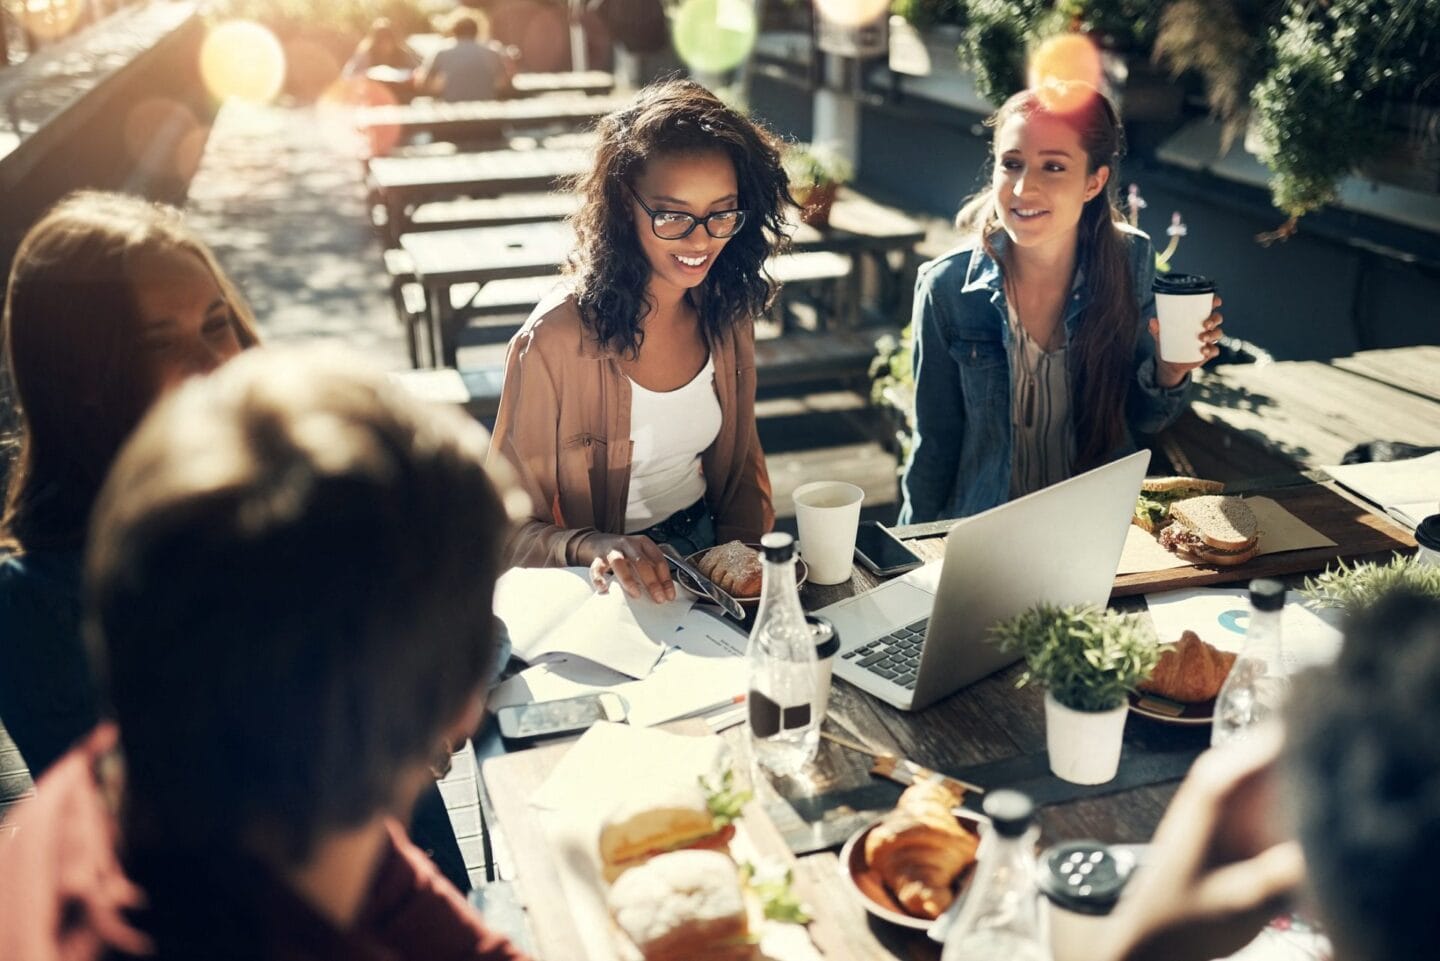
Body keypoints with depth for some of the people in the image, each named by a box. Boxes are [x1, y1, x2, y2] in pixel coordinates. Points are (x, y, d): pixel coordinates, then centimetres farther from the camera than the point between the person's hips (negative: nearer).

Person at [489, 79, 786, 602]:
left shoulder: (728, 315, 0)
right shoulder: (554, 341, -19)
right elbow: (512, 528, -13)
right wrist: (595, 548, -32)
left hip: (707, 545, 6)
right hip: (610, 583, -5)